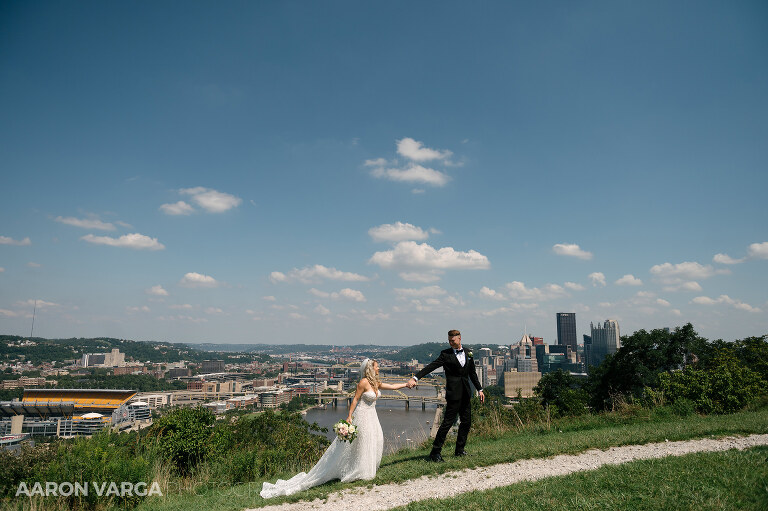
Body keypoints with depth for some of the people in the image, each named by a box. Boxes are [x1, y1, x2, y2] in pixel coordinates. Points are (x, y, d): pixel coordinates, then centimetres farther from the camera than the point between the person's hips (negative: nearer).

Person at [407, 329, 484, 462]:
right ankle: (435, 452, 0)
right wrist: (415, 378, -26)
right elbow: (431, 367, -15)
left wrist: (480, 389, 18)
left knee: (466, 421, 11)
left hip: (465, 392, 6)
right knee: (448, 422, -7)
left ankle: (459, 450, 25)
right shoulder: (446, 354, -5)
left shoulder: (468, 353, 10)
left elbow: (472, 373, 18)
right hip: (453, 392, -6)